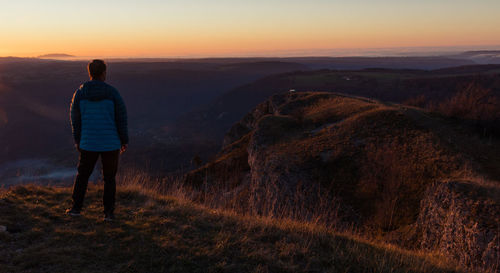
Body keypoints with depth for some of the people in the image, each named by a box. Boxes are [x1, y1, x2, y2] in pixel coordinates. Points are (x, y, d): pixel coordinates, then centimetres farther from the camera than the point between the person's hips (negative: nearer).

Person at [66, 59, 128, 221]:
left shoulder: (79, 93, -2)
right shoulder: (112, 93, -8)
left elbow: (75, 119, 5)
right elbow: (121, 118, -6)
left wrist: (77, 140, 17)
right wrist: (124, 141, 4)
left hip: (88, 143, 2)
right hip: (110, 144, -1)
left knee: (83, 174, 19)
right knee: (109, 177, 11)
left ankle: (76, 207, 22)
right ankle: (108, 212, 11)